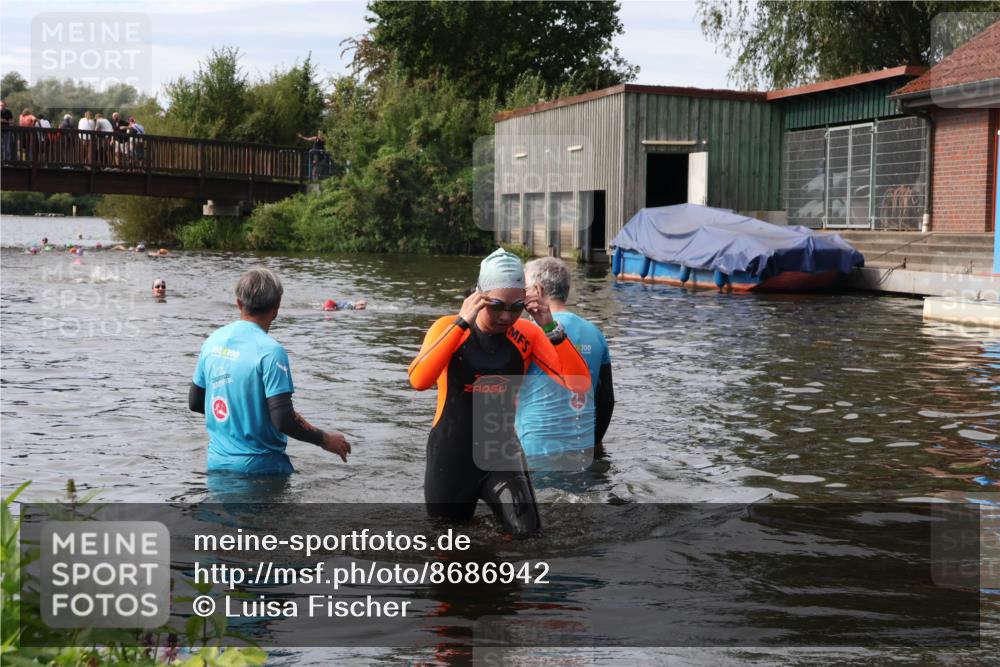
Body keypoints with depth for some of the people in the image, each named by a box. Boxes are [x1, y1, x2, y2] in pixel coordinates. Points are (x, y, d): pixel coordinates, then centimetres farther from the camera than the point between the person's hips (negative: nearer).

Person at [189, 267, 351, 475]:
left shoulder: (212, 341, 4)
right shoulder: (270, 351, -16)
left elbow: (195, 402, 15)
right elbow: (283, 420, -21)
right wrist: (325, 440, -7)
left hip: (217, 463, 7)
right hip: (259, 466, -7)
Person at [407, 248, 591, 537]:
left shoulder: (527, 334, -6)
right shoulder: (449, 327, -12)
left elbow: (580, 384, -17)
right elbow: (419, 381, -31)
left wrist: (550, 327, -27)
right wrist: (462, 323, -33)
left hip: (502, 453, 1)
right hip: (451, 455, -1)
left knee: (527, 535, -15)